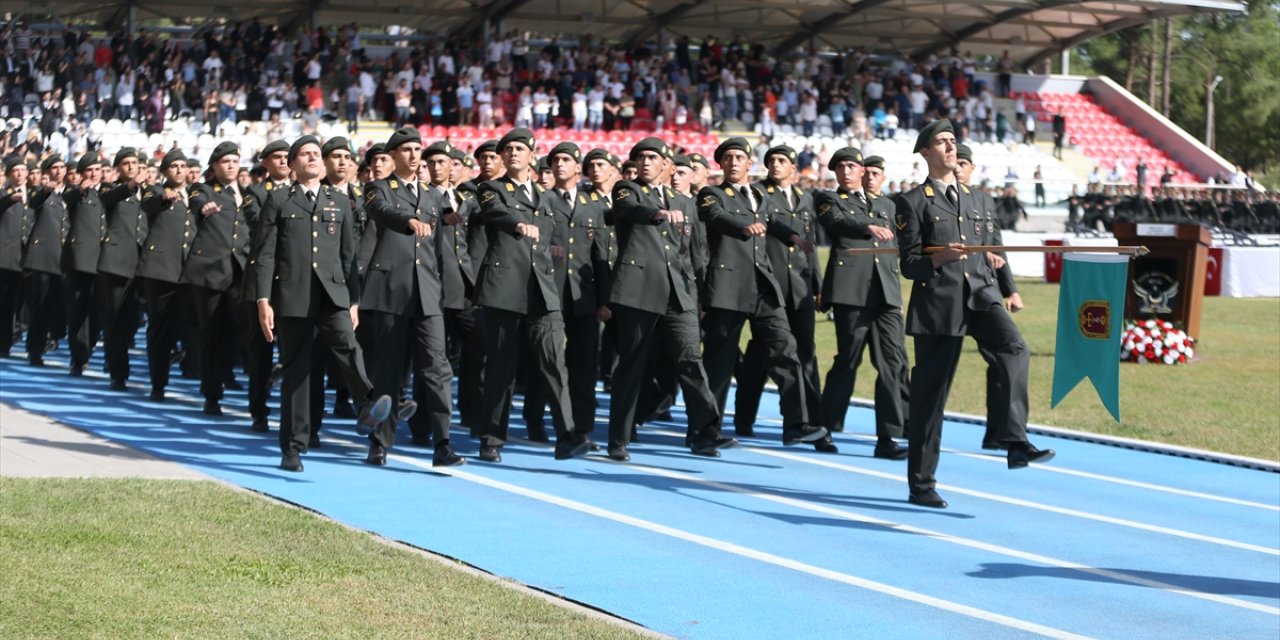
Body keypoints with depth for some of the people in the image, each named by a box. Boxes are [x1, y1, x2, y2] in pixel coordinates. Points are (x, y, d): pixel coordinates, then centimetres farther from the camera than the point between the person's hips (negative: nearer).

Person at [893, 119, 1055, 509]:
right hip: (938, 303, -4)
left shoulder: (971, 198, 18)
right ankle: (921, 485, 11)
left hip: (979, 293, 4)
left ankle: (1015, 440, -32)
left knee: (1014, 349, -26)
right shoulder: (913, 202, 0)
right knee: (929, 394, 1)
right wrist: (937, 258, -22)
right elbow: (909, 265, -5)